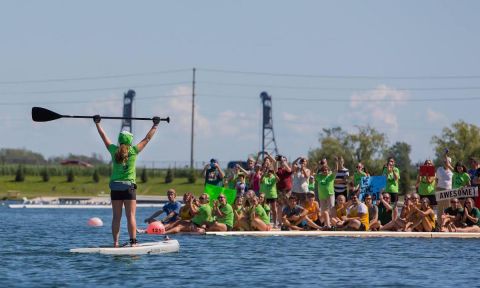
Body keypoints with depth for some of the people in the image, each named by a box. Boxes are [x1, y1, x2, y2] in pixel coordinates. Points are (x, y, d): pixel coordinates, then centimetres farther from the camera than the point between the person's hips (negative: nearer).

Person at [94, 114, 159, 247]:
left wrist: (97, 123, 29)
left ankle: (115, 243, 4)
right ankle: (133, 242, -9)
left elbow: (104, 136, 16)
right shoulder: (133, 151, -3)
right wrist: (155, 125, 18)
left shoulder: (114, 150, 3)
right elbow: (147, 138, 6)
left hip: (115, 187, 3)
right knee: (131, 216, -4)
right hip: (129, 186, -3)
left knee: (116, 217, 5)